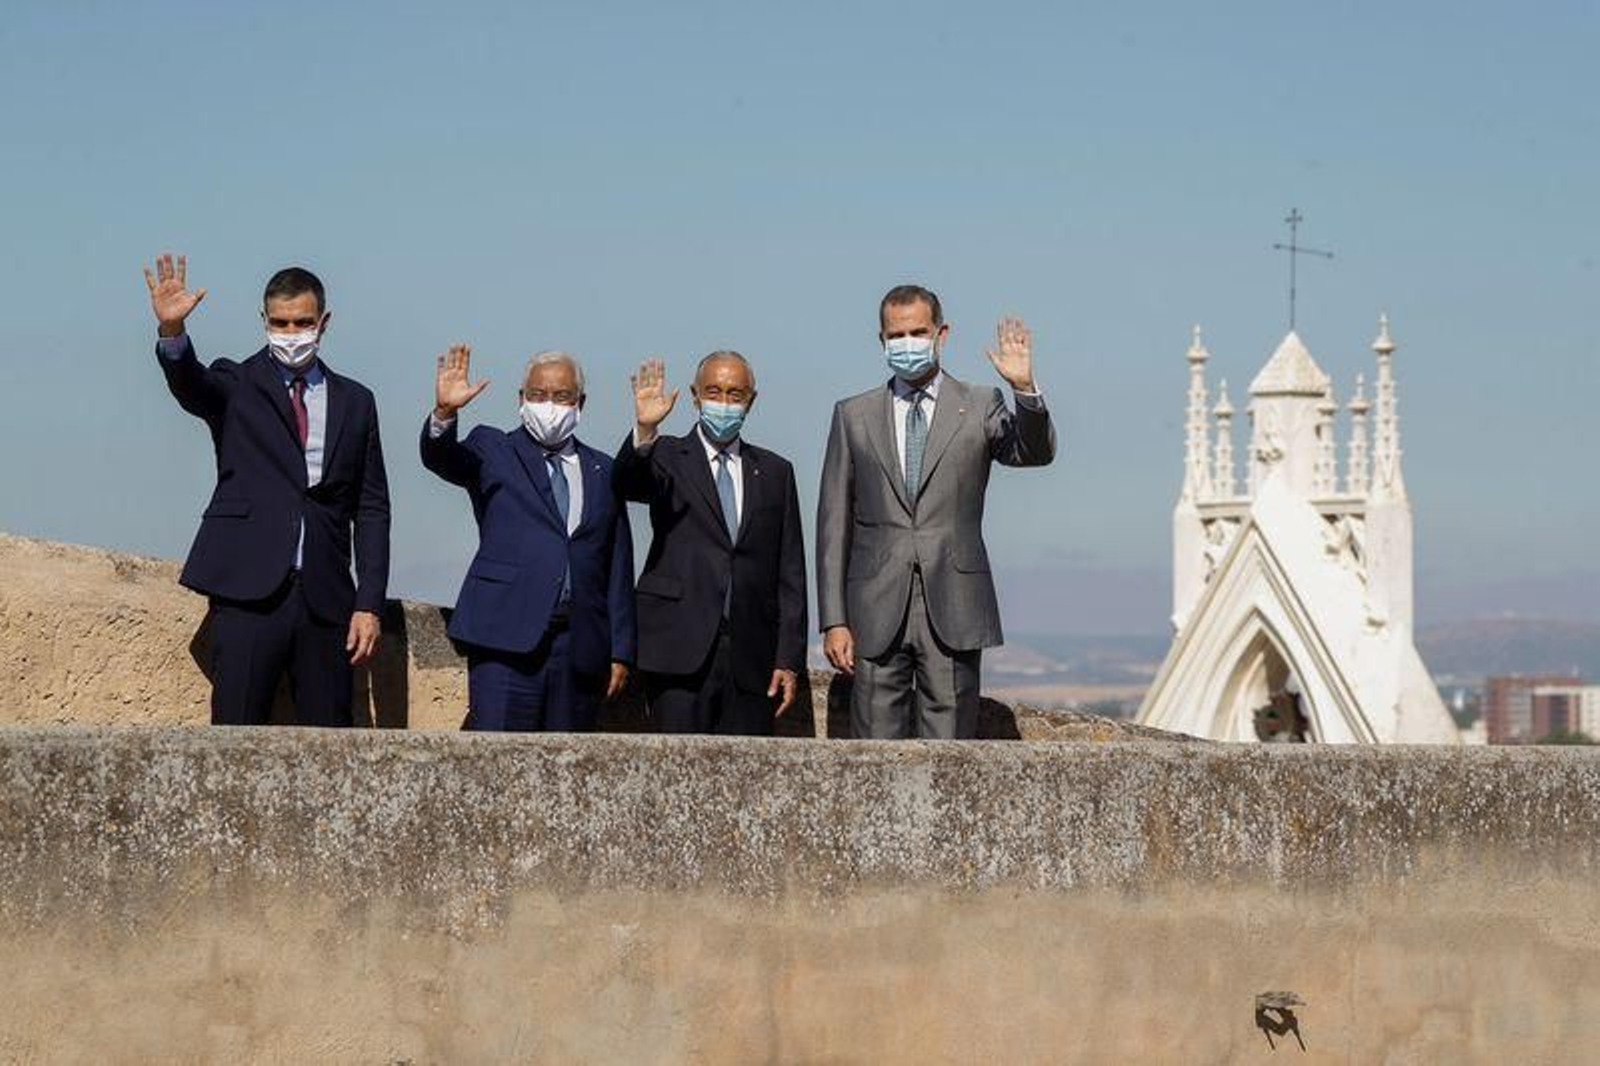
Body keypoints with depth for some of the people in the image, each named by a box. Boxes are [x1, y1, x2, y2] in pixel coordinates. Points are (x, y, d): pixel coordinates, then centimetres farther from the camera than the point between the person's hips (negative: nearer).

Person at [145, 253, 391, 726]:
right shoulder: (236, 386, 7)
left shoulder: (354, 402, 14)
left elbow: (371, 509, 12)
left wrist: (369, 604, 3)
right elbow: (190, 384, -16)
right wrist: (172, 331, -38)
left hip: (325, 599, 3)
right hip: (248, 595, -2)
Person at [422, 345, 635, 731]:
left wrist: (620, 652, 11)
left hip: (581, 646, 3)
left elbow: (618, 570, 15)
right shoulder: (492, 452, 10)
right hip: (507, 640, -3)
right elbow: (440, 459, -11)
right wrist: (444, 412, -32)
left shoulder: (603, 472, 17)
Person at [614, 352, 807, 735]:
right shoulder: (667, 458, 8)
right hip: (682, 652, -3)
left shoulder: (774, 472, 16)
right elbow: (629, 484, -16)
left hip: (751, 657, 3)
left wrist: (789, 660, 5)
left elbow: (790, 574, 13)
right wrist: (644, 431, -36)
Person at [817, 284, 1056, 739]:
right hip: (877, 614, 1)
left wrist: (1025, 389, -28)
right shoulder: (854, 415, 11)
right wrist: (833, 621, 2)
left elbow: (1035, 452, -9)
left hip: (952, 614, -1)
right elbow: (834, 522, 9)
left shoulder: (980, 407, 9)